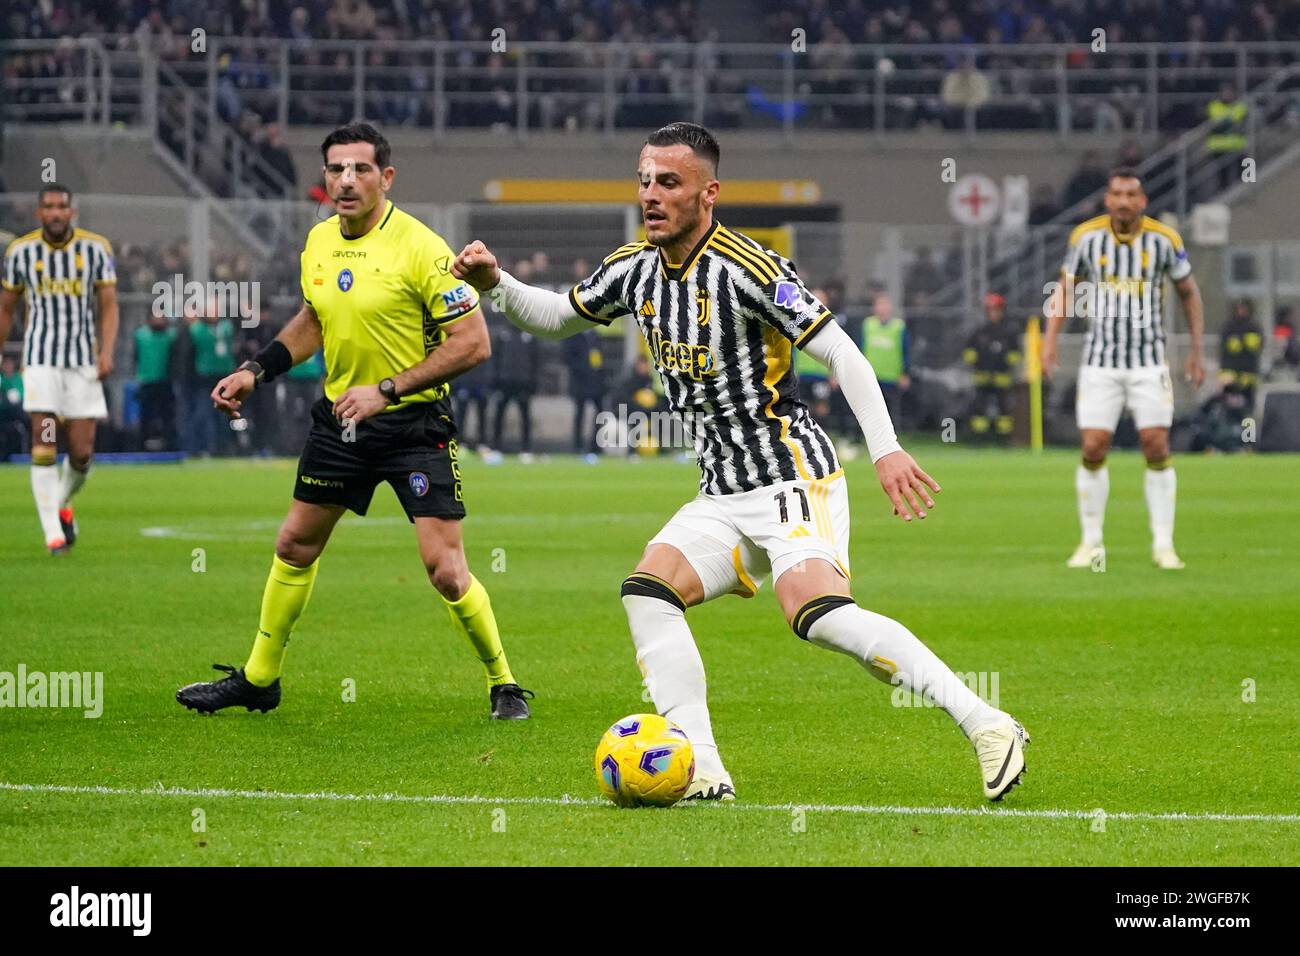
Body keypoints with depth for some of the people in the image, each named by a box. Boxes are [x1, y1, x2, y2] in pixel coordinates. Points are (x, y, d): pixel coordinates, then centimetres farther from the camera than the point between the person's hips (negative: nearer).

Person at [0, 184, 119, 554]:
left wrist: (106, 352, -11)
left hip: (84, 360, 1)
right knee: (44, 446, -12)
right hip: (41, 359, -1)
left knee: (82, 454, -1)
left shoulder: (96, 248, 0)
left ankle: (63, 504, 30)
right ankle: (52, 532, -9)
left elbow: (108, 305, 2)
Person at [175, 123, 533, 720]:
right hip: (339, 416, 7)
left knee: (445, 569, -12)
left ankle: (503, 683, 6)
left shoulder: (419, 247, -18)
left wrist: (386, 390, -22)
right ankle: (258, 679, 31)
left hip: (413, 422, -7)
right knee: (295, 545, 15)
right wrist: (255, 372, 11)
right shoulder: (319, 241, 3)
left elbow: (473, 342, -19)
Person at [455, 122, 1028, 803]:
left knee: (817, 614, -28)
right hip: (722, 497, 8)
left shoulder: (744, 268, -16)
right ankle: (702, 773, -12)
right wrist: (496, 284, 8)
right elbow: (559, 317, 26)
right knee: (647, 593, -10)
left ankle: (985, 725, -27)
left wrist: (886, 449, -25)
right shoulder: (635, 268, 8)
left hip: (792, 476, -8)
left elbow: (840, 352, -16)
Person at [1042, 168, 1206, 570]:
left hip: (1149, 361, 0)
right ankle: (1092, 544, 10)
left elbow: (1189, 292, 8)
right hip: (1100, 362, 1)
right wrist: (1050, 338, -2)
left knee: (1157, 448, -8)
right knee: (1093, 449, -5)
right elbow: (1066, 287, 9)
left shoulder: (1164, 239, -5)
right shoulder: (1086, 236, -4)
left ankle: (1163, 544, 3)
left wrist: (1196, 349, 7)